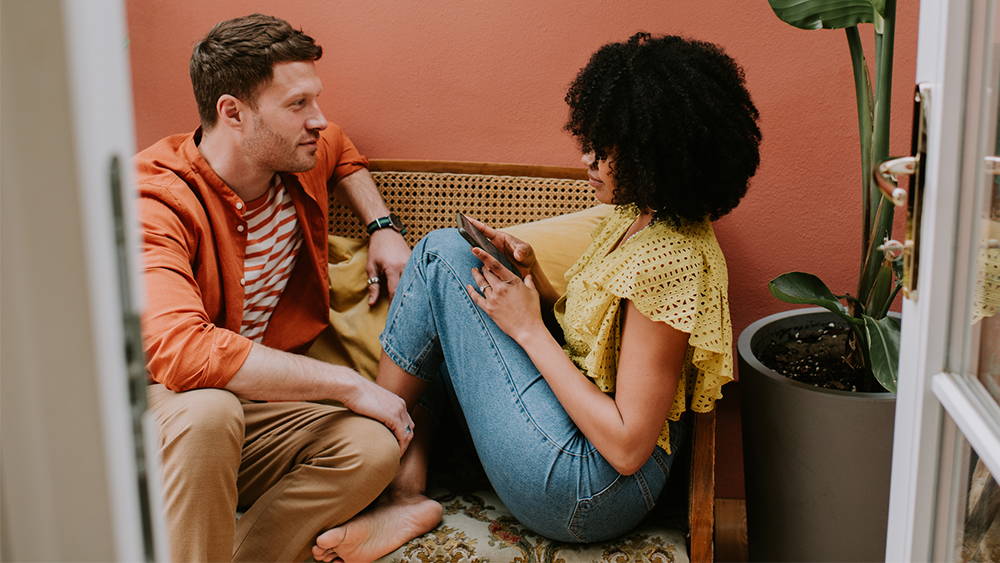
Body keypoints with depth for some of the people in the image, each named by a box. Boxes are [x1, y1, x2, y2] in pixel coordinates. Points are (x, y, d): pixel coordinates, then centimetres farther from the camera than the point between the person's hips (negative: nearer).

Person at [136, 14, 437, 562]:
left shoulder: (299, 159, -1)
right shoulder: (156, 203, -24)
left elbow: (341, 151, 27)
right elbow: (182, 350, -40)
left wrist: (383, 227, 7)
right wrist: (348, 383, -34)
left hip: (264, 403, 6)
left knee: (373, 446, -23)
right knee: (209, 408, -41)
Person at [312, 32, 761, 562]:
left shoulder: (670, 262, -23)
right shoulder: (636, 215, 6)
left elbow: (628, 447, -24)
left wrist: (529, 330, -18)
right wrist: (532, 275, -3)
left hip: (588, 491, -10)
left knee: (440, 256, -10)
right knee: (446, 251, 6)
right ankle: (404, 488, 1)